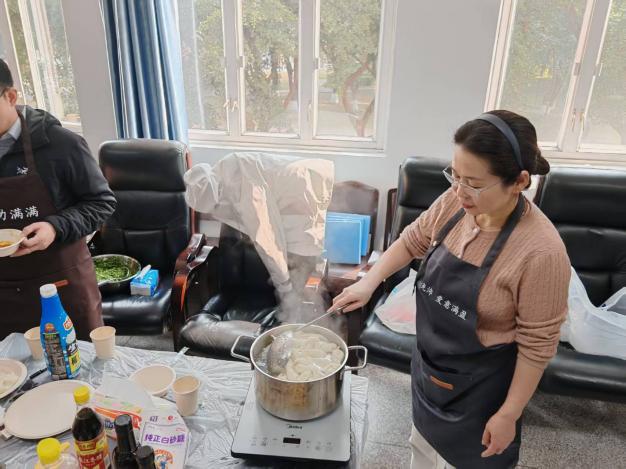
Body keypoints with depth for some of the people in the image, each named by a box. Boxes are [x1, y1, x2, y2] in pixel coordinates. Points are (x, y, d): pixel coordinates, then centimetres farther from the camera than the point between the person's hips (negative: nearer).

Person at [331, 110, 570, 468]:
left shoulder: (541, 252, -31)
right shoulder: (455, 203, -15)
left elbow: (537, 345, -21)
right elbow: (412, 241, 3)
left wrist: (508, 414, -13)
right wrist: (369, 282, -6)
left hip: (478, 388, -5)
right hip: (429, 367, 5)